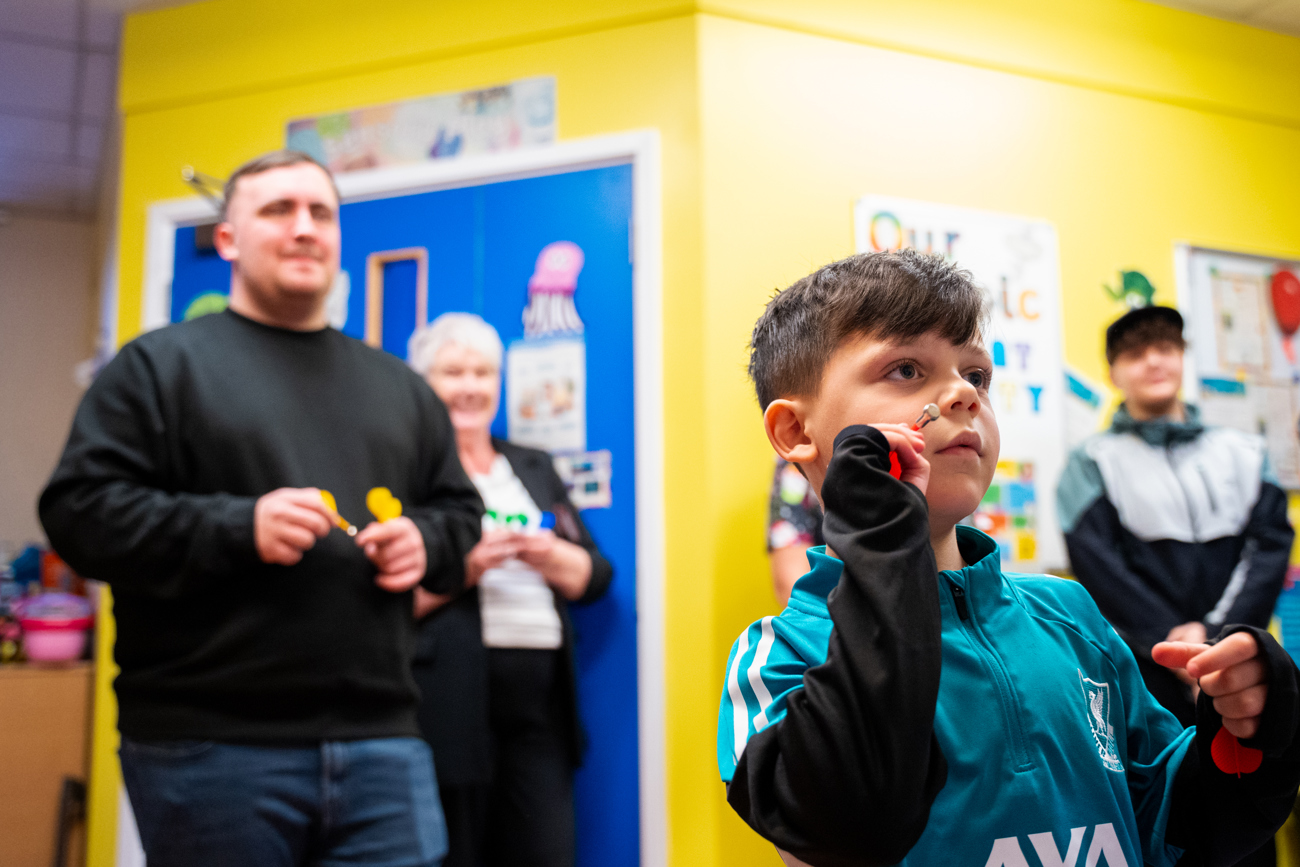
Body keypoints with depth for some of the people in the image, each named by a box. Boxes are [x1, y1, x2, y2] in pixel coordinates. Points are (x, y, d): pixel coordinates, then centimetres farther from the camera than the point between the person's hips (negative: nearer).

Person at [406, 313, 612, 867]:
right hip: (450, 701, -5)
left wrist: (548, 556, -5)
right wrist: (466, 567, -16)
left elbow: (596, 576, 15)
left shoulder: (535, 470, 19)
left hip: (539, 698, 5)